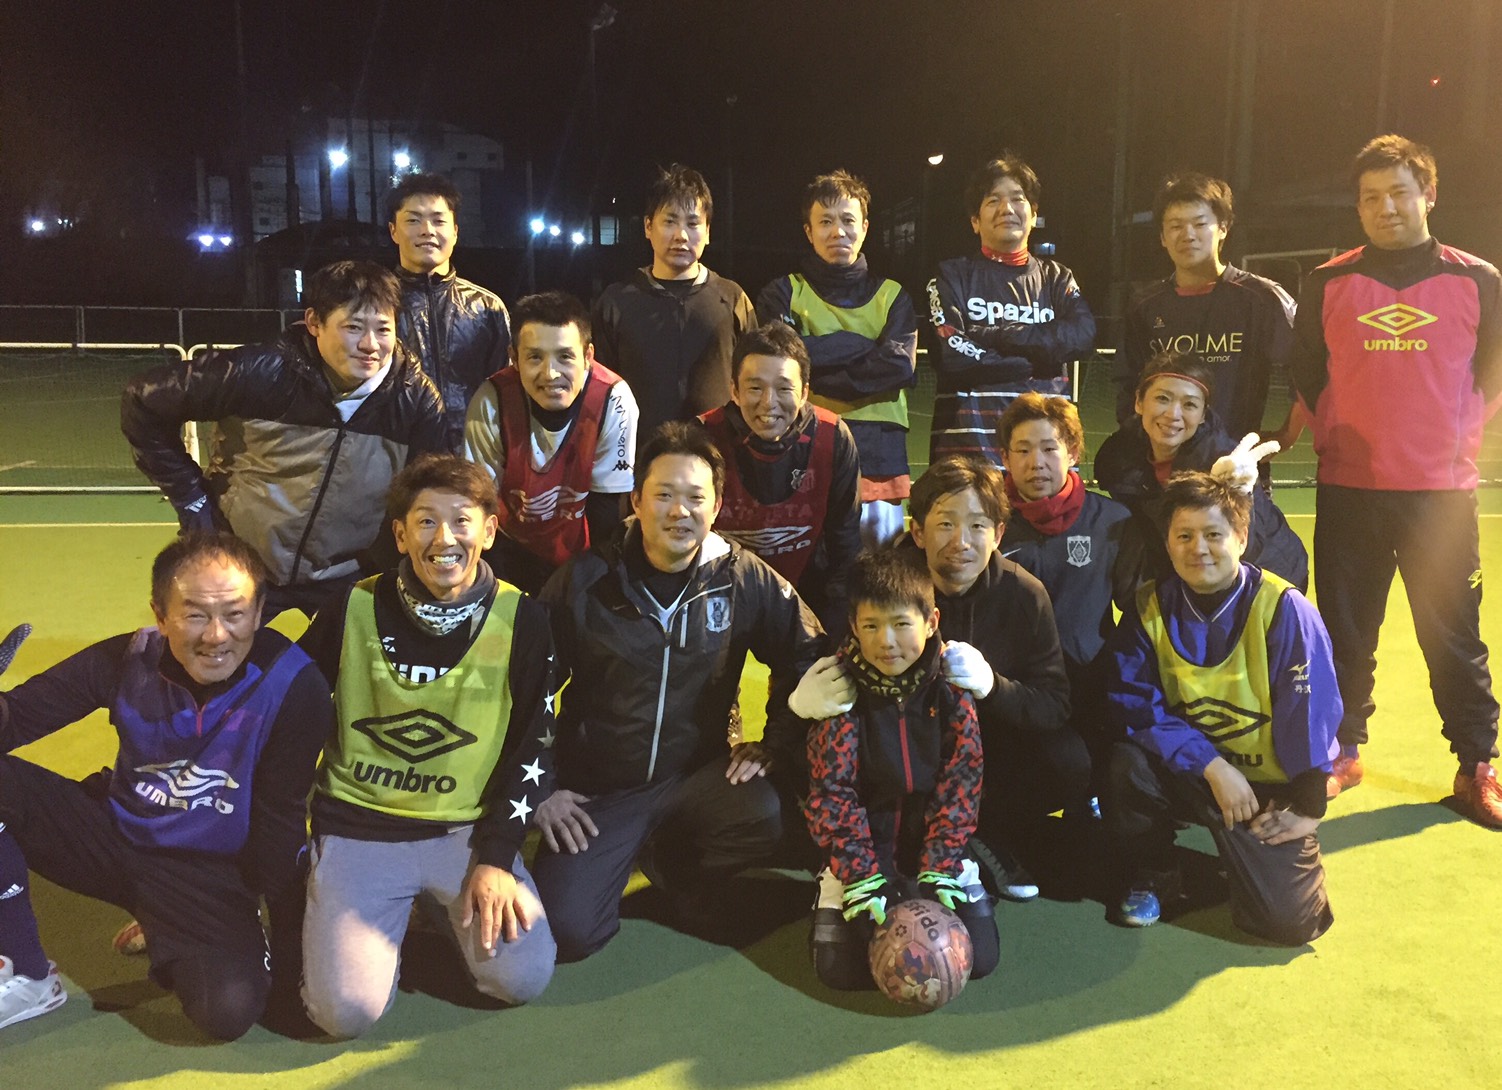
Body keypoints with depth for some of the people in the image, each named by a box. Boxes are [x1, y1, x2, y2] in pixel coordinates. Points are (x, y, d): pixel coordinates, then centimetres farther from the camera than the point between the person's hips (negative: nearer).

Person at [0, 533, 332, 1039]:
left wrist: (277, 929, -7)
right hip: (114, 836, 4)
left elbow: (278, 820, -10)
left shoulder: (293, 688, -18)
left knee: (230, 1010, -28)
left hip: (212, 873, -3)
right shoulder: (128, 660, -10)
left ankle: (172, 942, 11)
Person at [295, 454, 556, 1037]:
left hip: (466, 827, 1)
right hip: (357, 825, -1)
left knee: (523, 977, -18)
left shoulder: (520, 620, -5)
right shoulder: (355, 608, -5)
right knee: (345, 1009, -17)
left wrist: (496, 857, -7)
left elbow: (531, 746, 0)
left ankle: (443, 904, 12)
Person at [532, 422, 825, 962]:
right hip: (596, 788, -1)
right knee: (566, 931, -17)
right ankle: (622, 856, 18)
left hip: (697, 775, 1)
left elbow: (806, 658, 4)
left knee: (766, 814, -30)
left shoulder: (746, 579, -7)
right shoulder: (585, 580, -9)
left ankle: (675, 862, 5)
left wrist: (775, 746, -4)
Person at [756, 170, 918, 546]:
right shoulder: (784, 293, 10)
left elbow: (899, 365, -3)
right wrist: (865, 344, -4)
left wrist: (818, 376, -6)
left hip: (878, 458, 2)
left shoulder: (891, 296, 15)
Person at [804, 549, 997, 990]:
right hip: (863, 851, -1)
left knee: (979, 955, -9)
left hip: (936, 846, 1)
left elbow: (959, 788, -7)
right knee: (841, 968, -13)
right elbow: (831, 793, -12)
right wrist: (862, 878, -19)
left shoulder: (951, 690, -7)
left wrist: (939, 871, -15)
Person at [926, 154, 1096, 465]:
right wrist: (1038, 358, -3)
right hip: (969, 437, -2)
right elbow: (952, 355, -7)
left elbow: (1083, 333, -3)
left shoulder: (1056, 278, 17)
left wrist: (992, 335, -8)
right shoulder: (953, 276, 8)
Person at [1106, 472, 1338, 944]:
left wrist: (1306, 808, -11)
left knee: (1287, 919, -17)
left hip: (1270, 786, -2)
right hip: (1189, 770, 2)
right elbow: (1137, 705, -12)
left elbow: (1312, 711, -13)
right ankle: (1149, 877, 0)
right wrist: (1213, 767, -22)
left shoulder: (1284, 609, -16)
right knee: (1127, 765, -30)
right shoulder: (1150, 608, -7)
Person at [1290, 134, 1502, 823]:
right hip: (1347, 489, 1)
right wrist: (1333, 431, 7)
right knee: (1345, 629, 8)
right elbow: (1306, 372, 14)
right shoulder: (1329, 283, 6)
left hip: (1442, 489, -1)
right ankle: (1342, 752, 22)